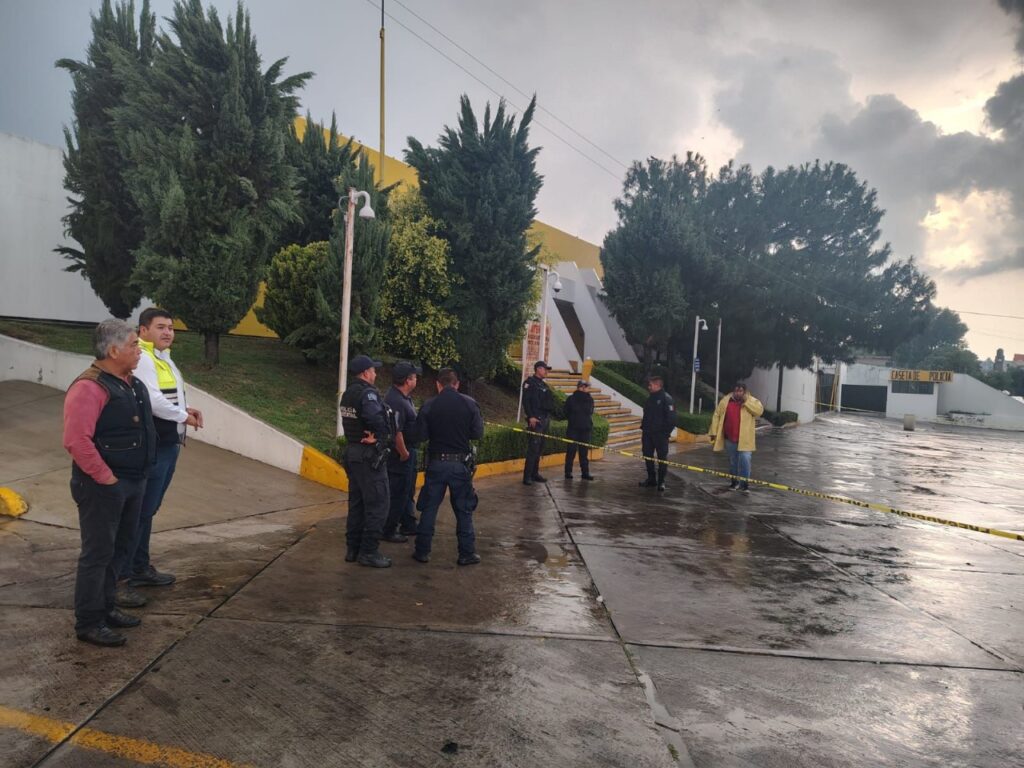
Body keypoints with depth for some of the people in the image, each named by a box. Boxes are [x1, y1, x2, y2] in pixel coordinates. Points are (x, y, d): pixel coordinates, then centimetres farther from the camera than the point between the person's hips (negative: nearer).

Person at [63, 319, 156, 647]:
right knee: (98, 553, 1)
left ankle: (105, 608, 33)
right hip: (104, 486, -9)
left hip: (133, 483, 9)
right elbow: (76, 440, -25)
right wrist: (106, 478, -21)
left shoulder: (132, 383, 10)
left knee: (118, 549, 19)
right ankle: (88, 623, 13)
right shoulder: (90, 387, -20)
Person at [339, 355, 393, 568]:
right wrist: (379, 437, -15)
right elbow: (377, 419, -33)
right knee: (377, 505, -1)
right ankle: (369, 552, 3)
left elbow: (355, 421, 1)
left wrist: (372, 435, -12)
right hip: (369, 456, -9)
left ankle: (352, 549, 23)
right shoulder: (368, 393, -18)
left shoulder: (348, 394, 10)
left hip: (352, 453, 9)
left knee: (356, 503, 16)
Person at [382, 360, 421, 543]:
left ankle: (408, 526, 33)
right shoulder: (395, 401, -25)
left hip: (408, 452, 11)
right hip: (400, 455, -11)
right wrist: (404, 453, -19)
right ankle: (388, 531, 13)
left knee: (408, 493, 21)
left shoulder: (405, 397, 9)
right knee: (397, 495, 1)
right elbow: (395, 432, -29)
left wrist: (409, 452, 8)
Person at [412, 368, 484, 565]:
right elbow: (478, 433, -5)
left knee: (429, 508, 11)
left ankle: (422, 551, 17)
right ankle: (467, 553, 14)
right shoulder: (470, 404, -6)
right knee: (464, 510, 10)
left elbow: (421, 436, -6)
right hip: (461, 464, 0)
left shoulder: (429, 406, -6)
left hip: (436, 462, 0)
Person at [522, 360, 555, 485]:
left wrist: (549, 416, 15)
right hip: (536, 419, -9)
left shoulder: (544, 384, 19)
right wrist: (530, 416, -22)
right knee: (533, 448, -12)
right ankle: (527, 476, -10)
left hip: (545, 419, 9)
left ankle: (535, 474, 20)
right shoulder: (530, 382, -7)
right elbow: (526, 401, -16)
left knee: (539, 449, 12)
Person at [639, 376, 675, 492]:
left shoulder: (667, 399, -11)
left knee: (662, 457, 1)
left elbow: (671, 418, -14)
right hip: (648, 433, 8)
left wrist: (666, 433, -16)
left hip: (660, 434, -8)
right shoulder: (650, 398, 13)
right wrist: (643, 430, 15)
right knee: (647, 456, 10)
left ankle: (661, 481, 7)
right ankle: (651, 479, 21)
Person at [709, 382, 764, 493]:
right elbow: (717, 416, 4)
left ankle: (744, 483, -3)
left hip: (744, 439, -2)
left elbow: (759, 410, -18)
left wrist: (746, 401, -20)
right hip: (730, 438, 3)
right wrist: (714, 432, 0)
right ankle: (734, 482, 28)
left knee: (745, 460, -12)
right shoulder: (725, 401, 2)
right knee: (732, 461, 14)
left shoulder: (751, 400, -1)